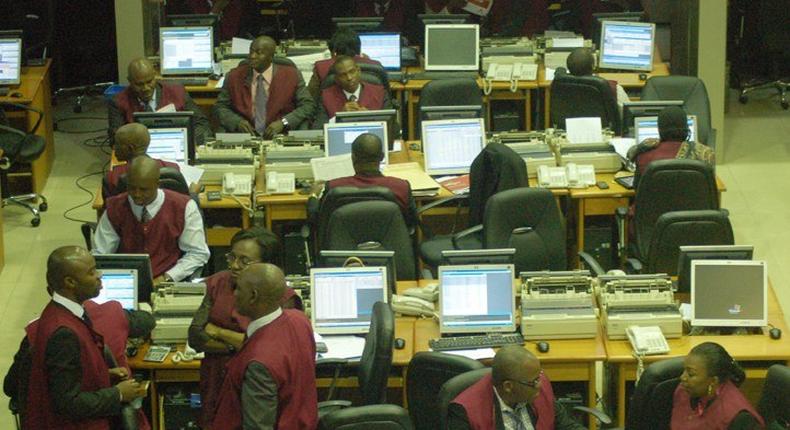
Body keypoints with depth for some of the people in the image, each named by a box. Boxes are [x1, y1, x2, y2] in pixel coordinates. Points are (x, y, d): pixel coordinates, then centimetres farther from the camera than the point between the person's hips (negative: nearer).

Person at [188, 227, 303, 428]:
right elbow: (195, 337, 1)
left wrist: (220, 333, -8)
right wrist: (237, 344, -11)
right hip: (216, 384, 4)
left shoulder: (282, 298, -7)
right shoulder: (218, 283, 7)